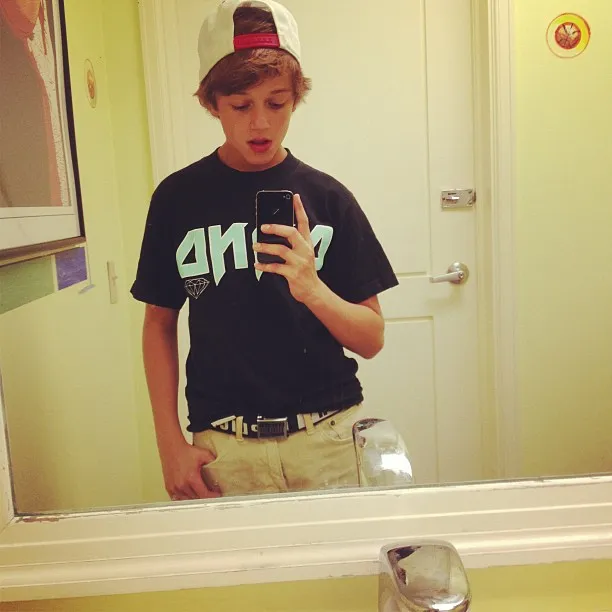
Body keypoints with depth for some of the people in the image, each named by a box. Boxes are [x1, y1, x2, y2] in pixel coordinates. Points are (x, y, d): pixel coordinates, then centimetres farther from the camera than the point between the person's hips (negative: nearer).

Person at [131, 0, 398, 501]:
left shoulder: (327, 197, -3)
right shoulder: (178, 197, -1)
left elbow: (372, 339, -1)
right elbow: (160, 323, 7)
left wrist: (312, 289, -20)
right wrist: (170, 442, 1)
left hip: (328, 439, 0)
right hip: (222, 448, 0)